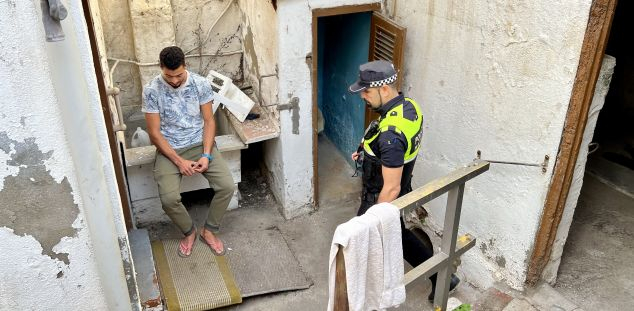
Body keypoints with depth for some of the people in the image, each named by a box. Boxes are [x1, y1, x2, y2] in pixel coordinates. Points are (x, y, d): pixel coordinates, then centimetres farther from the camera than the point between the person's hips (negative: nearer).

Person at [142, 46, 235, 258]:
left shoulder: (200, 84, -7)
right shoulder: (151, 90, -11)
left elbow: (209, 121, -3)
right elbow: (154, 133, -10)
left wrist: (206, 154, -15)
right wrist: (179, 161, -18)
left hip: (200, 144, 2)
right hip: (169, 149, -1)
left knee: (227, 186, -19)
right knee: (169, 199, -24)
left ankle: (208, 231, 6)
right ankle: (189, 231, 8)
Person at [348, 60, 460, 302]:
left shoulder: (390, 133, -36)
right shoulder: (409, 106, -7)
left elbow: (391, 188, -31)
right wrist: (367, 153, 6)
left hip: (382, 200, -9)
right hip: (401, 196, 9)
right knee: (399, 235, 30)